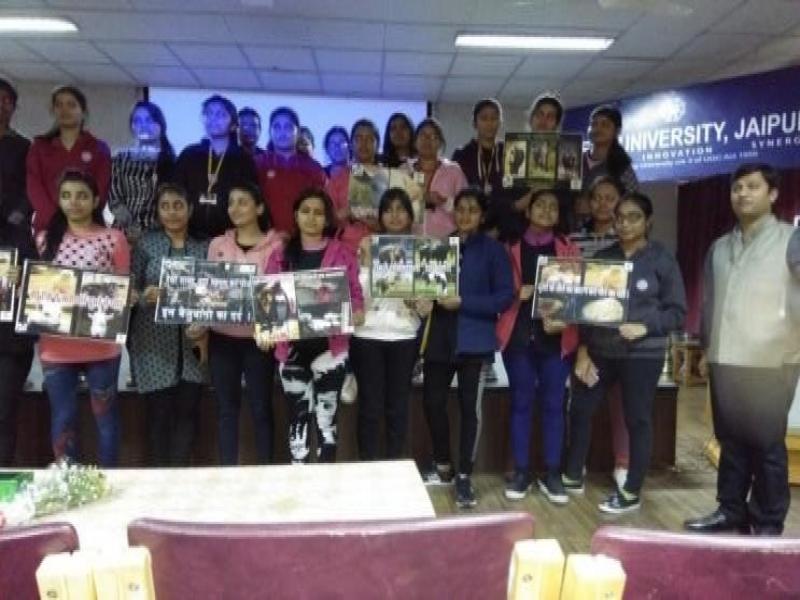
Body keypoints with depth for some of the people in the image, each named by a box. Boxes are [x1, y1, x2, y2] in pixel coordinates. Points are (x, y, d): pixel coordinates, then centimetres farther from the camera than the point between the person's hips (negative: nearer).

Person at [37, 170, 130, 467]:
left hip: (101, 346, -2)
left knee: (105, 414, 11)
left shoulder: (113, 238, -2)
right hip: (55, 347, 3)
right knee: (62, 417, 13)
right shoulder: (46, 239, 7)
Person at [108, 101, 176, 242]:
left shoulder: (169, 160, 7)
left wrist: (144, 230, -7)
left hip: (157, 232, -1)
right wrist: (131, 228, -12)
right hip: (125, 231, 1)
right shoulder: (120, 159, 12)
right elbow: (113, 198, 5)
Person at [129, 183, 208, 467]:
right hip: (154, 343, -1)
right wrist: (145, 297, -20)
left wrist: (206, 334, -4)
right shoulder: (146, 244, 4)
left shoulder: (203, 248, 8)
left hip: (192, 344, 2)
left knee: (187, 411, 2)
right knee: (158, 413, 2)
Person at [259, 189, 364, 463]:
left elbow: (355, 295, 2)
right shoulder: (280, 255, 7)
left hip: (329, 346, -2)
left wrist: (356, 315, -19)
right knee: (298, 417, 10)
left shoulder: (342, 254, 2)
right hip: (291, 347, 2)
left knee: (326, 416, 4)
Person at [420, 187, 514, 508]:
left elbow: (505, 297, -8)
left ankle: (464, 476, 16)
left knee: (469, 407, 2)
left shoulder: (493, 250, 0)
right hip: (439, 336, 4)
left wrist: (463, 303, -17)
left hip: (474, 339, -4)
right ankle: (442, 466, 27)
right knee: (432, 401, 7)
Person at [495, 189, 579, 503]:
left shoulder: (568, 248, 9)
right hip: (518, 333, 0)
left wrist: (564, 319, -13)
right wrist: (518, 293, -14)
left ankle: (551, 474, 16)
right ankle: (521, 472, 16)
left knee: (553, 403, 5)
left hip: (556, 336, 1)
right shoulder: (511, 248, 8)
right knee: (521, 402, 5)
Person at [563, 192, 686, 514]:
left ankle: (631, 493, 19)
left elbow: (677, 311, -3)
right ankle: (573, 476, 27)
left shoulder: (662, 259, -3)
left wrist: (644, 327, -19)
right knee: (580, 409, 9)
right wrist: (582, 351, 0)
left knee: (638, 420, 5)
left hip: (642, 354, -4)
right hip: (600, 350, 4)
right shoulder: (603, 256, 7)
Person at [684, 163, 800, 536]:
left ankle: (768, 526, 14)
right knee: (730, 440, 11)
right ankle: (730, 511, 23)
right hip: (724, 362, 5)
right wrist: (706, 348, 18)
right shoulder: (719, 248, 16)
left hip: (770, 363, -5)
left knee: (766, 444, 3)